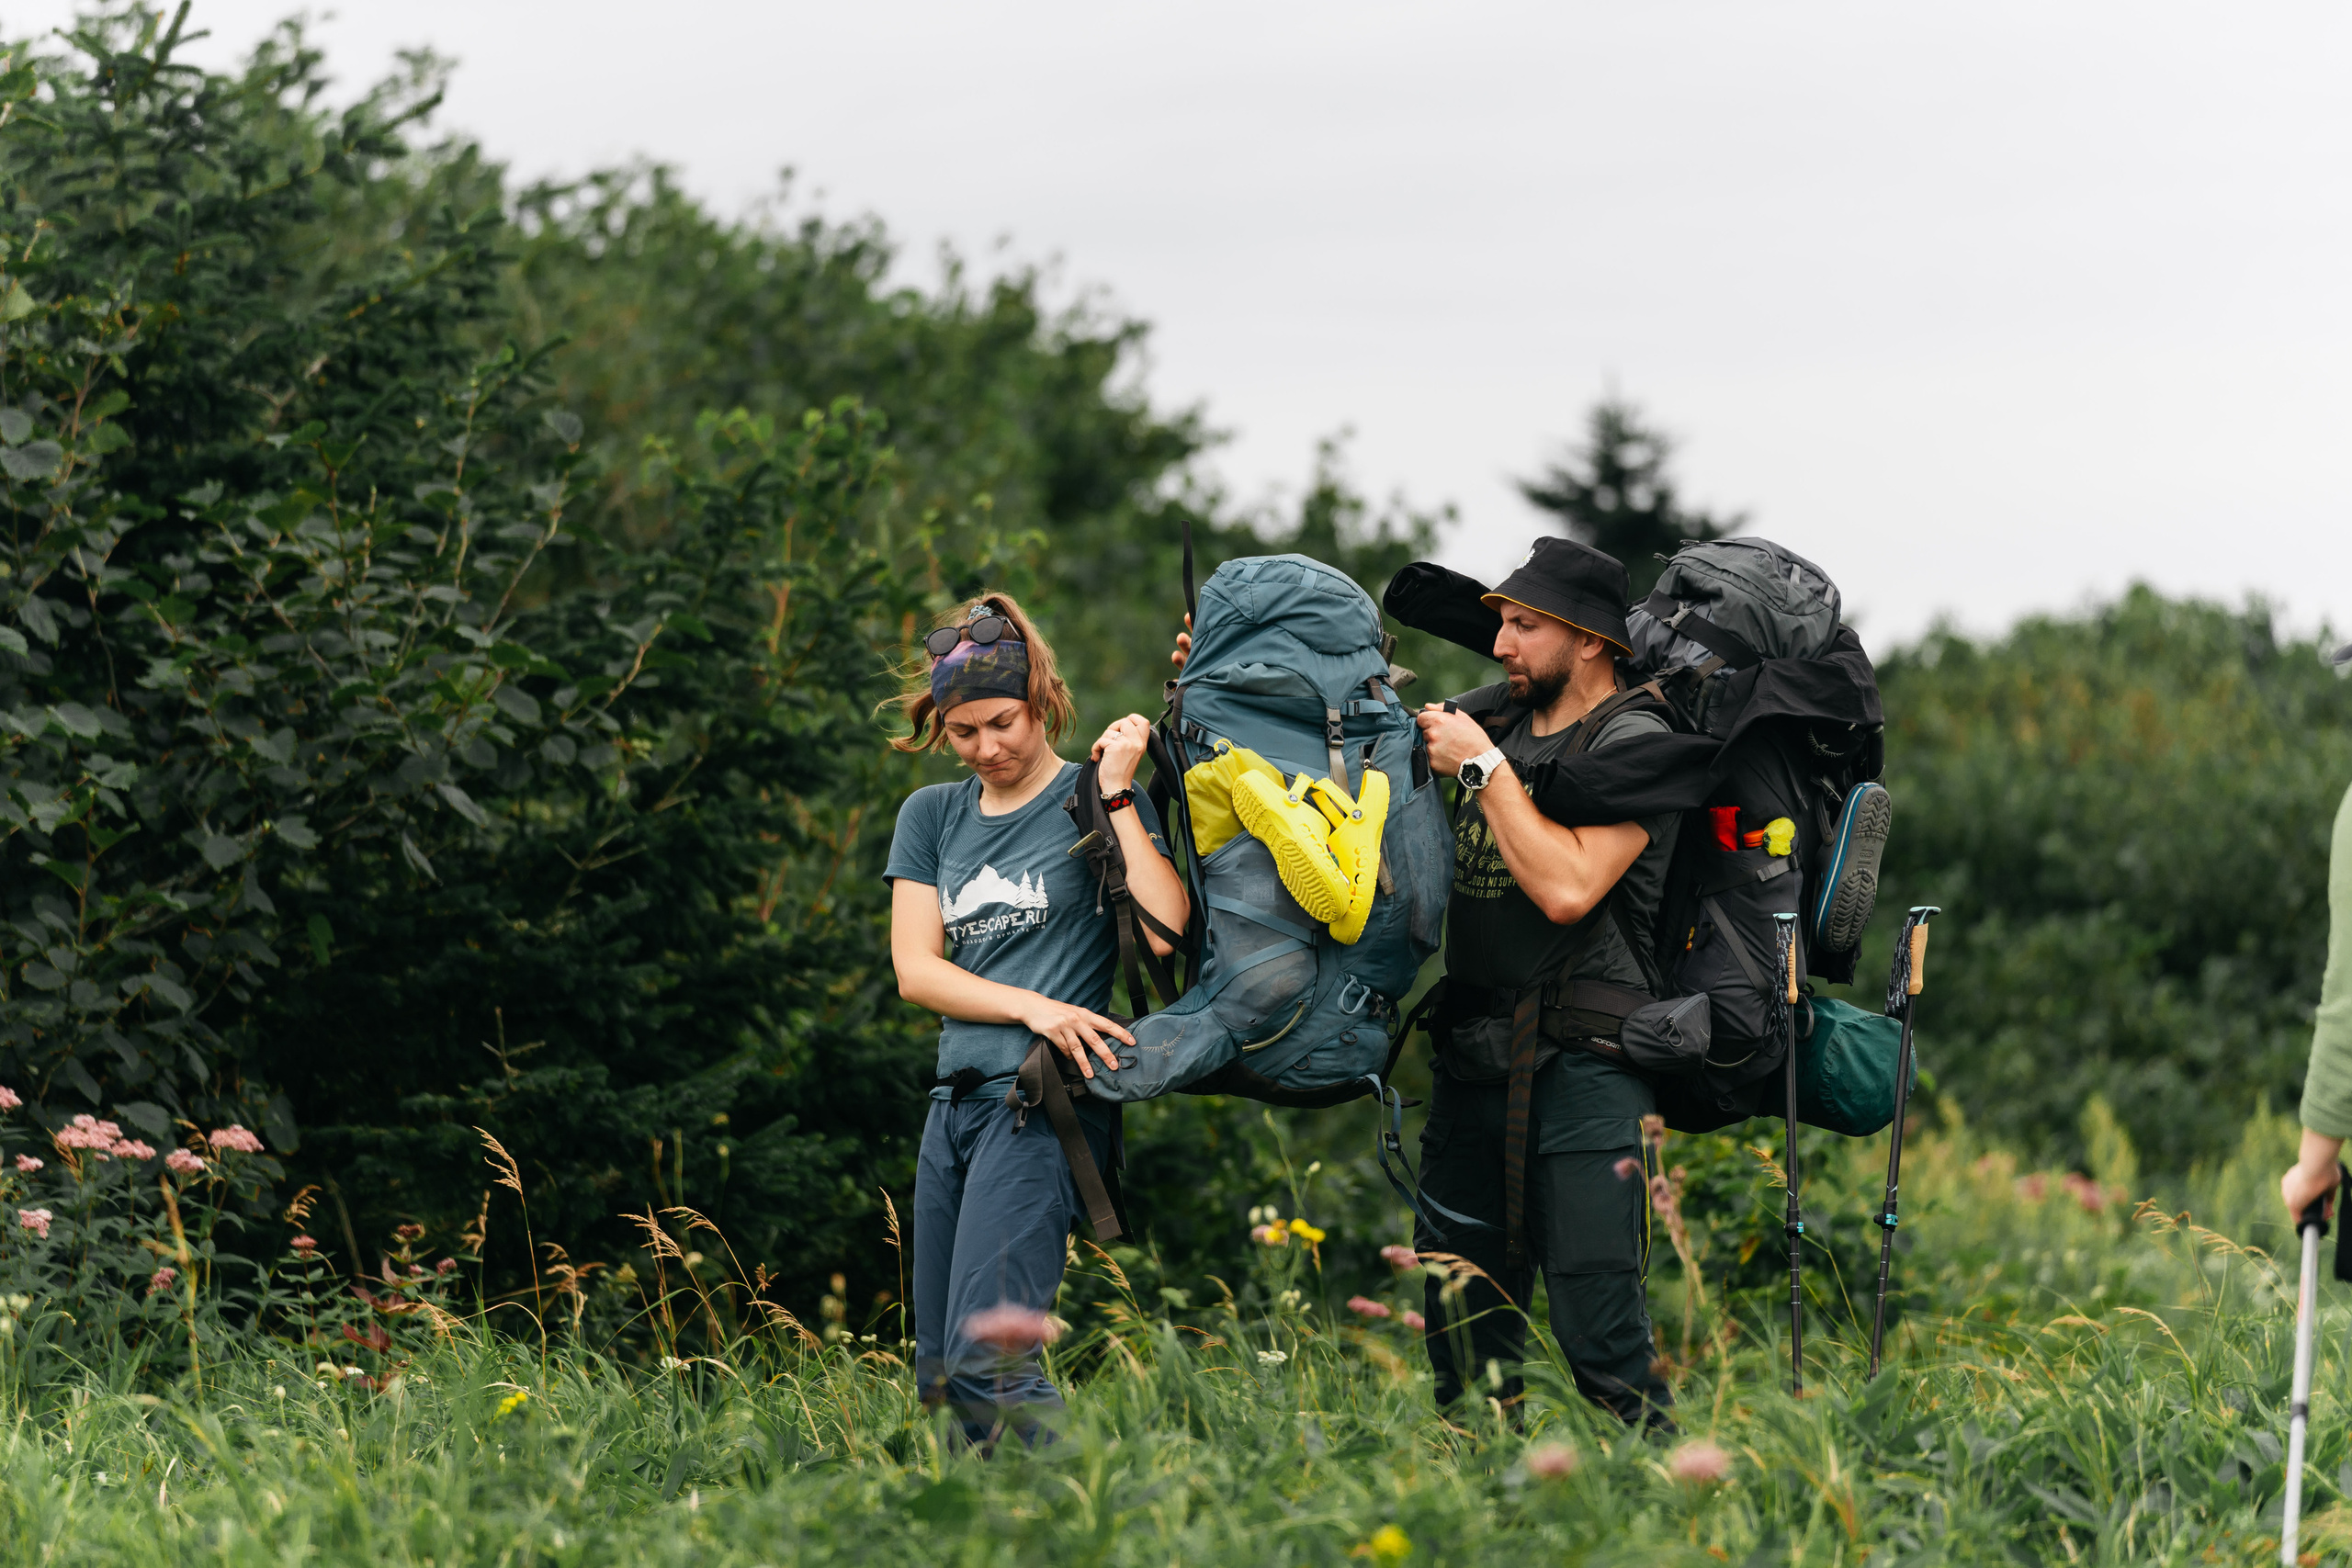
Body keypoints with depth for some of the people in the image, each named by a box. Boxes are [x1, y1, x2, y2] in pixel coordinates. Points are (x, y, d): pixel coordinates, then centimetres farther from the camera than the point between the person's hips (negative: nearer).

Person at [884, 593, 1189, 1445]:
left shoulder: (1096, 800, 3)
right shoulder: (931, 815, 16)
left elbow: (1163, 929, -13)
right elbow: (915, 968, 6)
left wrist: (1114, 790, -10)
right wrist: (1032, 1006, -10)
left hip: (1048, 1097, -6)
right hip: (956, 1099, 6)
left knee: (986, 1359, -20)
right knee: (939, 1376, 4)